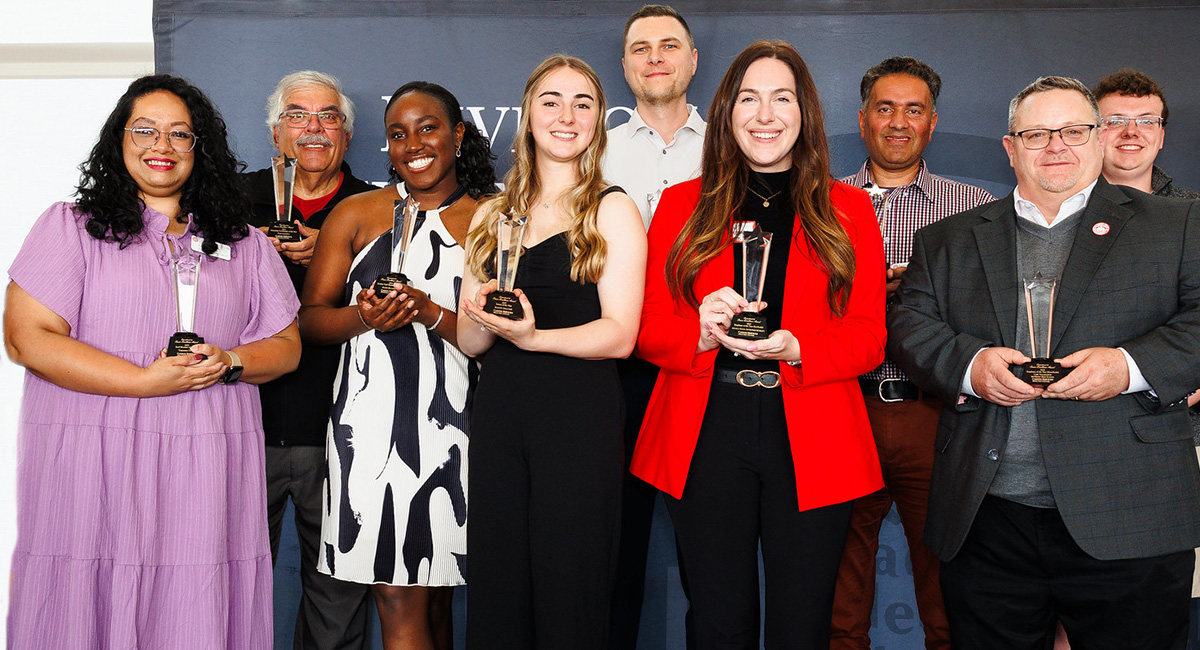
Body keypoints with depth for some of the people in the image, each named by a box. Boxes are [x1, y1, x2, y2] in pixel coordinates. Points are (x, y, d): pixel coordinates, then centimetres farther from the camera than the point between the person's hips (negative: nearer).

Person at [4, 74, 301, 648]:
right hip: (90, 466, -2)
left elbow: (285, 344, 17)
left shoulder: (244, 244, 16)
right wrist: (149, 381, -12)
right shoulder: (70, 226, 5)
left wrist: (230, 362, -6)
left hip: (208, 467, 3)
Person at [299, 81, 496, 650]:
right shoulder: (357, 213, 9)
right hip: (372, 419, 0)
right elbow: (309, 319, 8)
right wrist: (364, 317, -12)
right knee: (399, 600, -3)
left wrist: (432, 315, -14)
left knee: (434, 598, 8)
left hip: (450, 426, 0)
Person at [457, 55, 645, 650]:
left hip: (580, 420, -4)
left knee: (568, 598, -2)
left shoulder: (612, 211, 3)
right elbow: (468, 342, 14)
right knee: (496, 593, 5)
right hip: (498, 416, 4)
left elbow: (620, 334, -7)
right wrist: (484, 318, -8)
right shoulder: (491, 217, 14)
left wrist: (533, 336, -21)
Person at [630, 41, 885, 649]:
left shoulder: (847, 210, 9)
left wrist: (792, 348, -17)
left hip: (810, 446, 0)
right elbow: (647, 326, 5)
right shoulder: (683, 205, 10)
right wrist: (703, 331, -16)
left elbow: (868, 337, 2)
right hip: (708, 440, 0)